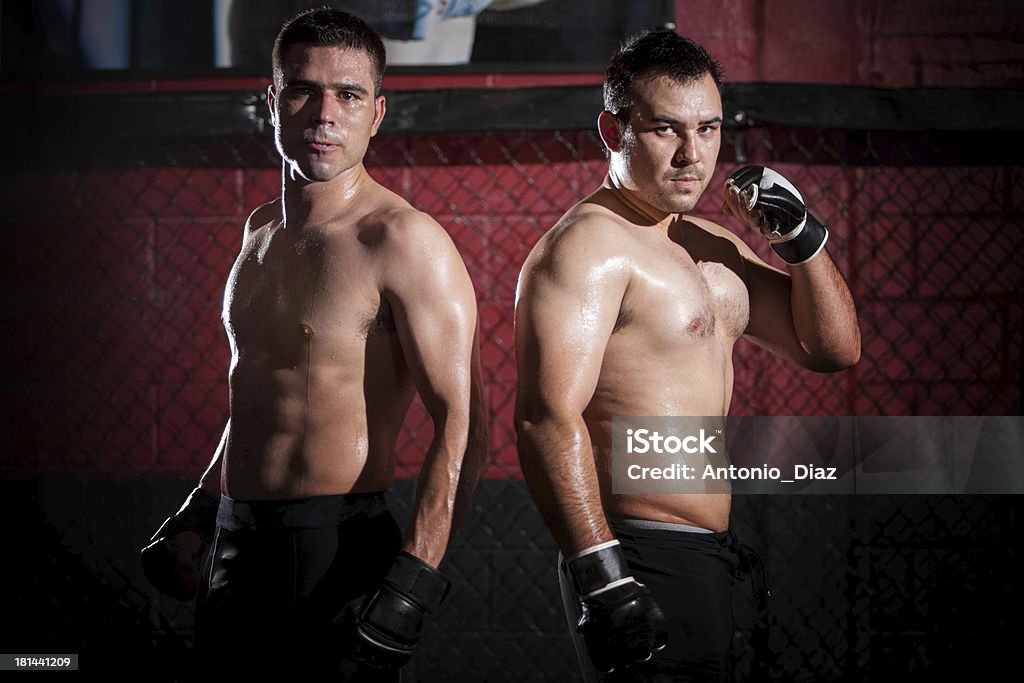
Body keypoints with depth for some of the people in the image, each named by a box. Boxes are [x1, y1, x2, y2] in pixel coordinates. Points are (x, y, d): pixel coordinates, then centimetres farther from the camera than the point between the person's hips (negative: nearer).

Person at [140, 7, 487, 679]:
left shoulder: (403, 240, -13)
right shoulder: (262, 229, 13)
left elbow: (463, 427, -19)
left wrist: (410, 587, -26)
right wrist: (195, 519, 22)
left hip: (335, 549, -7)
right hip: (237, 548, 8)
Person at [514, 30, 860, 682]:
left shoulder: (713, 245, 16)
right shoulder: (587, 244, -12)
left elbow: (832, 348, 21)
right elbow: (548, 416, -22)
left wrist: (802, 237, 4)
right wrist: (601, 574, -29)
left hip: (714, 565, 9)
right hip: (645, 570, -9)